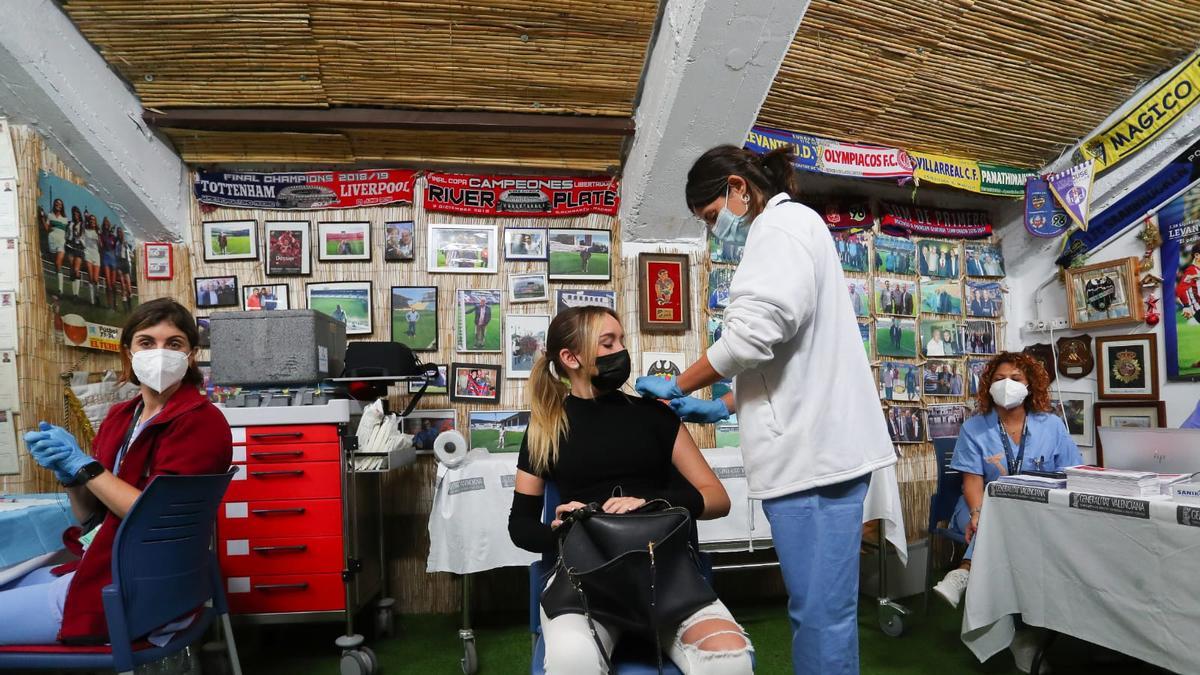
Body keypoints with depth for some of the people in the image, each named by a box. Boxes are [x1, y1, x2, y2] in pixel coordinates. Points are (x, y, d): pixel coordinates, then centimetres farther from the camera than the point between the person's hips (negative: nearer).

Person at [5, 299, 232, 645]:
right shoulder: (120, 416, 7)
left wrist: (84, 466, -17)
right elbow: (92, 517, 12)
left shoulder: (200, 421, -17)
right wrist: (69, 474, -7)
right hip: (95, 567, 8)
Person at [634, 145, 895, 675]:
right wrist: (723, 407, 22)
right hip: (814, 442, 10)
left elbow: (755, 330, -20)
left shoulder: (781, 223, -5)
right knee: (818, 606, 15)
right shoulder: (786, 231, 25)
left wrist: (678, 387, -7)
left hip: (813, 445, -10)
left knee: (820, 611, -3)